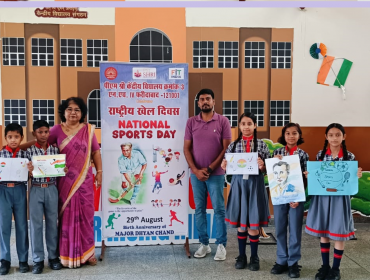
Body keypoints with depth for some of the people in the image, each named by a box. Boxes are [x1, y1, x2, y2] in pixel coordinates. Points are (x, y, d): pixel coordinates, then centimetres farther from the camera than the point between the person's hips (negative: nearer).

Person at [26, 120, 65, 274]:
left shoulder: (55, 149, 3)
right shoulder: (29, 151, -2)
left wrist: (64, 170, -13)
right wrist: (28, 170, -23)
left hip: (52, 189, 1)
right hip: (36, 190, -1)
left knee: (52, 223, 9)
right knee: (36, 224, 3)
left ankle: (53, 256, 20)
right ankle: (38, 260, 12)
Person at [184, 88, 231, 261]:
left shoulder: (222, 121, -3)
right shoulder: (191, 122, 4)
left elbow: (227, 148, -6)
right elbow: (186, 148, 3)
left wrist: (209, 168, -10)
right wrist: (196, 170, -9)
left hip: (216, 174, -2)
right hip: (196, 174, 3)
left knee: (219, 209, 2)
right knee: (199, 209, 8)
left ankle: (221, 245, 12)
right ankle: (204, 244, 20)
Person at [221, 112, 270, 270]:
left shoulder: (262, 145, 0)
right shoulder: (233, 145, 4)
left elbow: (267, 169, 1)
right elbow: (228, 167, 8)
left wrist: (262, 166, -20)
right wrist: (224, 167, -14)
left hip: (255, 185, -1)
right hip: (238, 184, 1)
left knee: (253, 223, 4)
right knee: (240, 223, 9)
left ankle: (254, 257, 20)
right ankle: (241, 256, 23)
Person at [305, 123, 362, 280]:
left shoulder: (349, 156, -2)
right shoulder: (320, 155, 3)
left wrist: (357, 176, -19)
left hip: (340, 198, -2)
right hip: (322, 196, 2)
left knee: (339, 233, 5)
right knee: (323, 232, 10)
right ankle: (325, 266, 25)